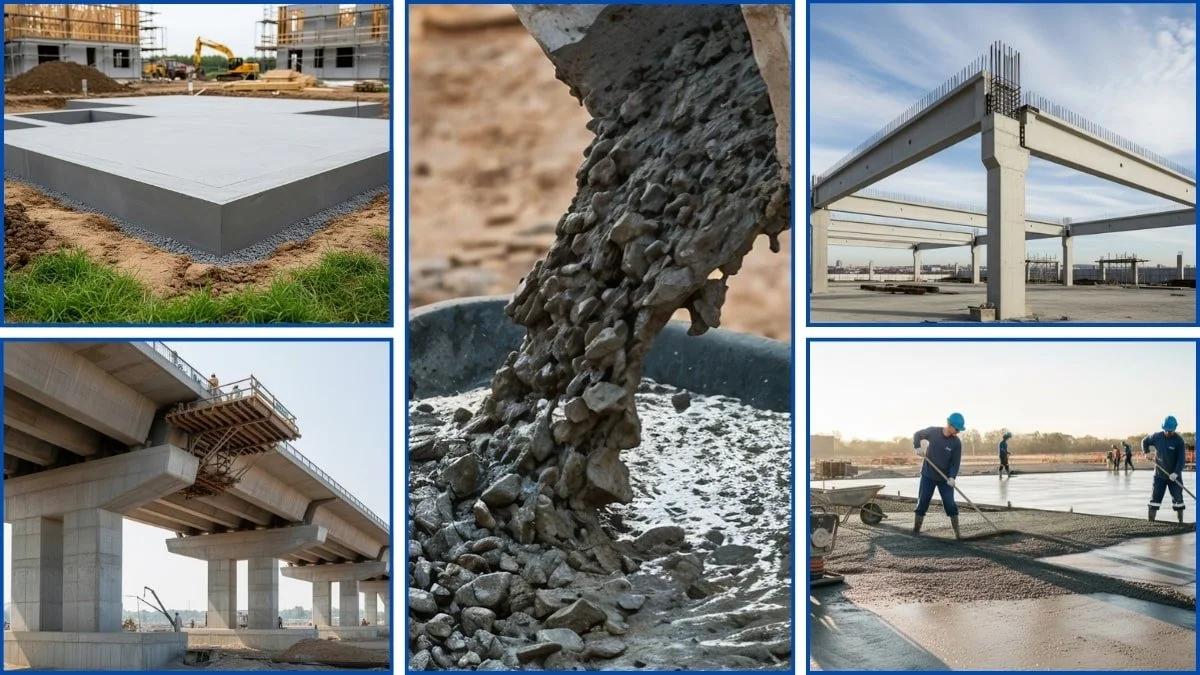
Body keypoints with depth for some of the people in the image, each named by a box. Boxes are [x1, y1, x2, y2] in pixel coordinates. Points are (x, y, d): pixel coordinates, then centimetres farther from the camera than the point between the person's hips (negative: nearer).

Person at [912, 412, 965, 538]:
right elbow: (917, 435, 6)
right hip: (928, 475, 0)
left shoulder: (956, 442, -12)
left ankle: (957, 533, 1)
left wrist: (952, 477, -25)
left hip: (945, 478, 0)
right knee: (922, 502, 3)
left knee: (950, 504, -4)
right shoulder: (933, 432, -12)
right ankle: (915, 530, 11)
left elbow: (956, 462, -9)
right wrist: (917, 447, -13)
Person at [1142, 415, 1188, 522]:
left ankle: (1180, 521, 13)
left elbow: (1181, 459, -16)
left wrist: (1176, 473, -26)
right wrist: (1146, 452, -1)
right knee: (1155, 497, 2)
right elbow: (1145, 441, 16)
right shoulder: (1156, 436, -4)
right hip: (1159, 474, 2)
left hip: (1174, 476, -2)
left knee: (1178, 498, 3)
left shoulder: (1179, 440, -12)